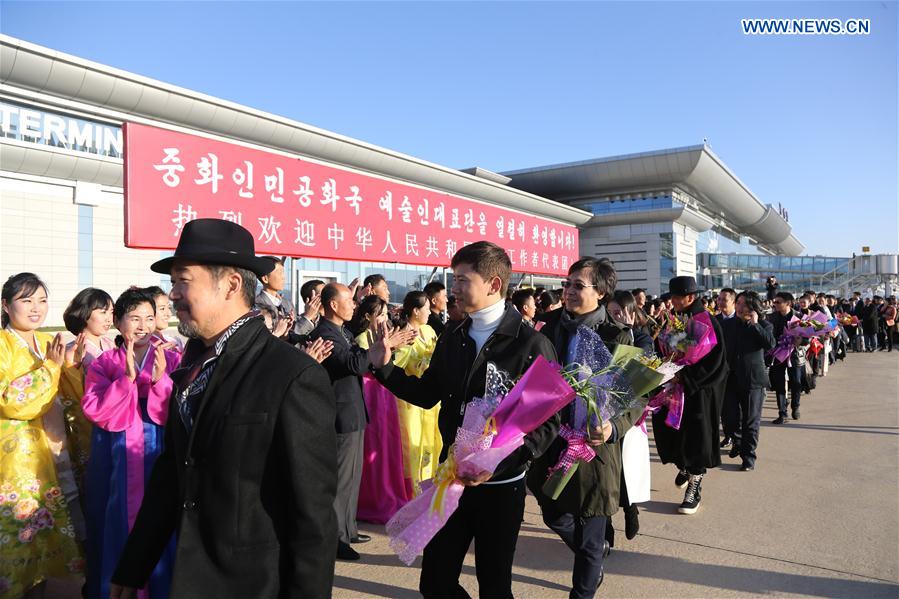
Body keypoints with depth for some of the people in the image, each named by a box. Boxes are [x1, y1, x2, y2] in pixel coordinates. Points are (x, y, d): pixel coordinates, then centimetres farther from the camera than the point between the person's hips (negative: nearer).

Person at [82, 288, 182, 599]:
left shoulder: (173, 360, 1)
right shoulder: (104, 363, 3)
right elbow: (95, 411, -9)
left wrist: (160, 379, -24)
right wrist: (127, 378, -22)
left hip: (160, 459, 0)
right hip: (117, 464, 1)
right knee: (119, 527, 8)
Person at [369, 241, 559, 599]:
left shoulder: (531, 344, -13)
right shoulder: (451, 341, 5)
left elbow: (549, 422, -13)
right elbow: (426, 395, 12)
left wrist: (499, 462, -22)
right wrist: (384, 366, 0)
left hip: (502, 484, -4)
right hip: (452, 478, 5)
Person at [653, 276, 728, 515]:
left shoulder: (707, 323, -12)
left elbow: (714, 361, -17)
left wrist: (685, 377, -21)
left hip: (701, 391, -6)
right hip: (677, 386, 6)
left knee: (697, 437, 1)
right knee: (668, 430, 9)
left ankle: (695, 487, 15)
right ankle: (685, 467, 37)